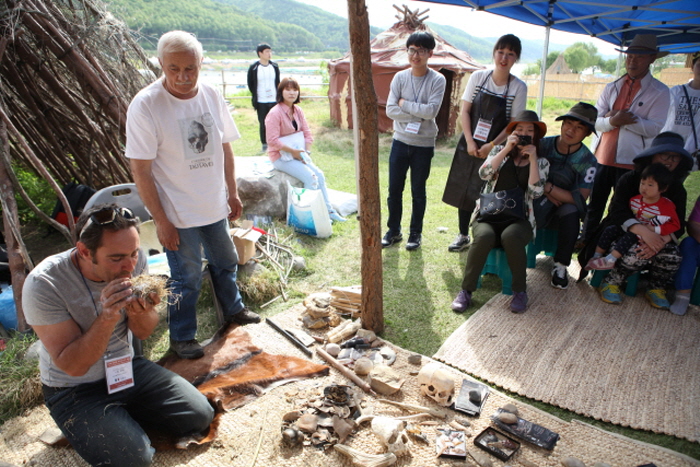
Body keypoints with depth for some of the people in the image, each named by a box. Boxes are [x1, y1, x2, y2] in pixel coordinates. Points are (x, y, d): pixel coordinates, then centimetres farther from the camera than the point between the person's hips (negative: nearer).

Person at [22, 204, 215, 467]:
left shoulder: (134, 259, -13)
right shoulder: (43, 285, -25)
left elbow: (143, 333, -2)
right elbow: (72, 366, -23)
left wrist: (140, 311, -26)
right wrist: (107, 317, -38)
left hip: (127, 367, 5)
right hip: (75, 390, -4)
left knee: (200, 416, -5)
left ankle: (126, 414, 16)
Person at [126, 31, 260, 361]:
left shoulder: (211, 96, -3)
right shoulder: (145, 105, -19)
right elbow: (140, 170, -17)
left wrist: (232, 193, 9)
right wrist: (160, 220, -17)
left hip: (215, 206, 5)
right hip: (178, 214, -5)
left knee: (225, 263, 22)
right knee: (186, 278, 8)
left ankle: (233, 309, 47)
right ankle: (181, 337, 30)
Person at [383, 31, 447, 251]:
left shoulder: (437, 80, -7)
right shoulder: (400, 77, 0)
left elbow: (431, 111, -20)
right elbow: (390, 110, -9)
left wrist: (404, 103, -12)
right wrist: (418, 116, -15)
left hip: (424, 145, -2)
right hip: (400, 141, 3)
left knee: (418, 191, 8)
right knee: (394, 189, 9)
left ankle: (415, 233, 24)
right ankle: (394, 231, 25)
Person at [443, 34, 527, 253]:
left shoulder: (518, 87, -6)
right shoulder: (478, 77, -1)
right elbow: (464, 111, -1)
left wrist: (492, 146, -16)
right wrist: (469, 142, -10)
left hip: (496, 149, -2)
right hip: (470, 145, 2)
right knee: (463, 190, 8)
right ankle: (463, 236, 24)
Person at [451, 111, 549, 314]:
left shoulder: (541, 162, 11)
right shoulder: (500, 151, 13)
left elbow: (535, 192, -7)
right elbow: (484, 173, -7)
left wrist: (532, 158, -7)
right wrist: (507, 149, -10)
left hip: (519, 219, 0)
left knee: (510, 236, -36)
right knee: (484, 236, -34)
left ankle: (520, 291, -16)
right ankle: (466, 290, -22)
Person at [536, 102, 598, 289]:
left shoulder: (587, 161, -11)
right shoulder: (543, 145, -8)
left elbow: (579, 199, -17)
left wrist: (547, 187, -23)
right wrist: (550, 196, -21)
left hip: (562, 210, -1)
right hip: (536, 205, 1)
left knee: (571, 212, -34)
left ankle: (561, 266, -15)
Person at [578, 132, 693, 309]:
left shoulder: (677, 190, 5)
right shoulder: (630, 179, -8)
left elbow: (678, 225, -5)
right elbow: (617, 211, -23)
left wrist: (661, 240, -29)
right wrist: (643, 231, -40)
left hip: (658, 237, 4)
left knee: (673, 256, -26)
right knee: (636, 255, -34)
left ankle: (656, 289, 2)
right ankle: (610, 283, -8)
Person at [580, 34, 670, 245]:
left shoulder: (659, 92, -1)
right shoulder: (611, 88, 11)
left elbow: (654, 128, -11)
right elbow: (594, 121, 1)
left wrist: (626, 119, -20)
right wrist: (612, 121, -19)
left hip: (631, 163, -4)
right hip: (602, 158, 4)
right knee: (593, 207, 12)